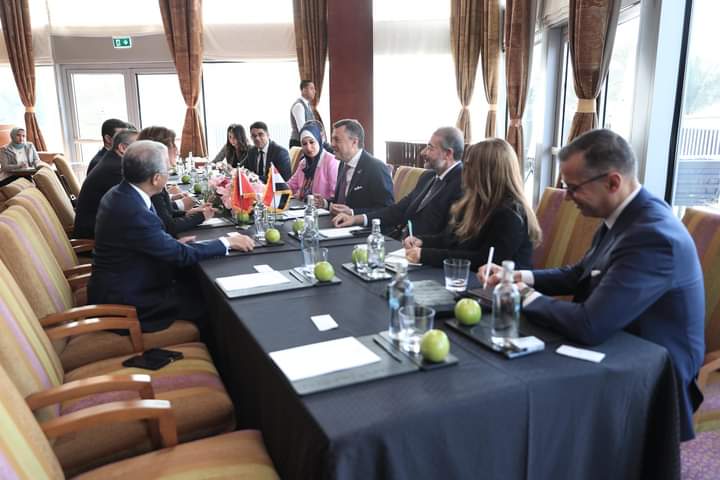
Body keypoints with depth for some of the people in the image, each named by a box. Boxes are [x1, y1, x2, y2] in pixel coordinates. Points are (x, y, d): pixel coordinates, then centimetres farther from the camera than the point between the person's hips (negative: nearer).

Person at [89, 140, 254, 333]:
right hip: (124, 300, -9)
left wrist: (173, 244, -1)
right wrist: (227, 242, -12)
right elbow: (181, 255, -21)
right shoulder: (134, 212, -30)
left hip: (120, 284, 9)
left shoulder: (119, 194, -1)